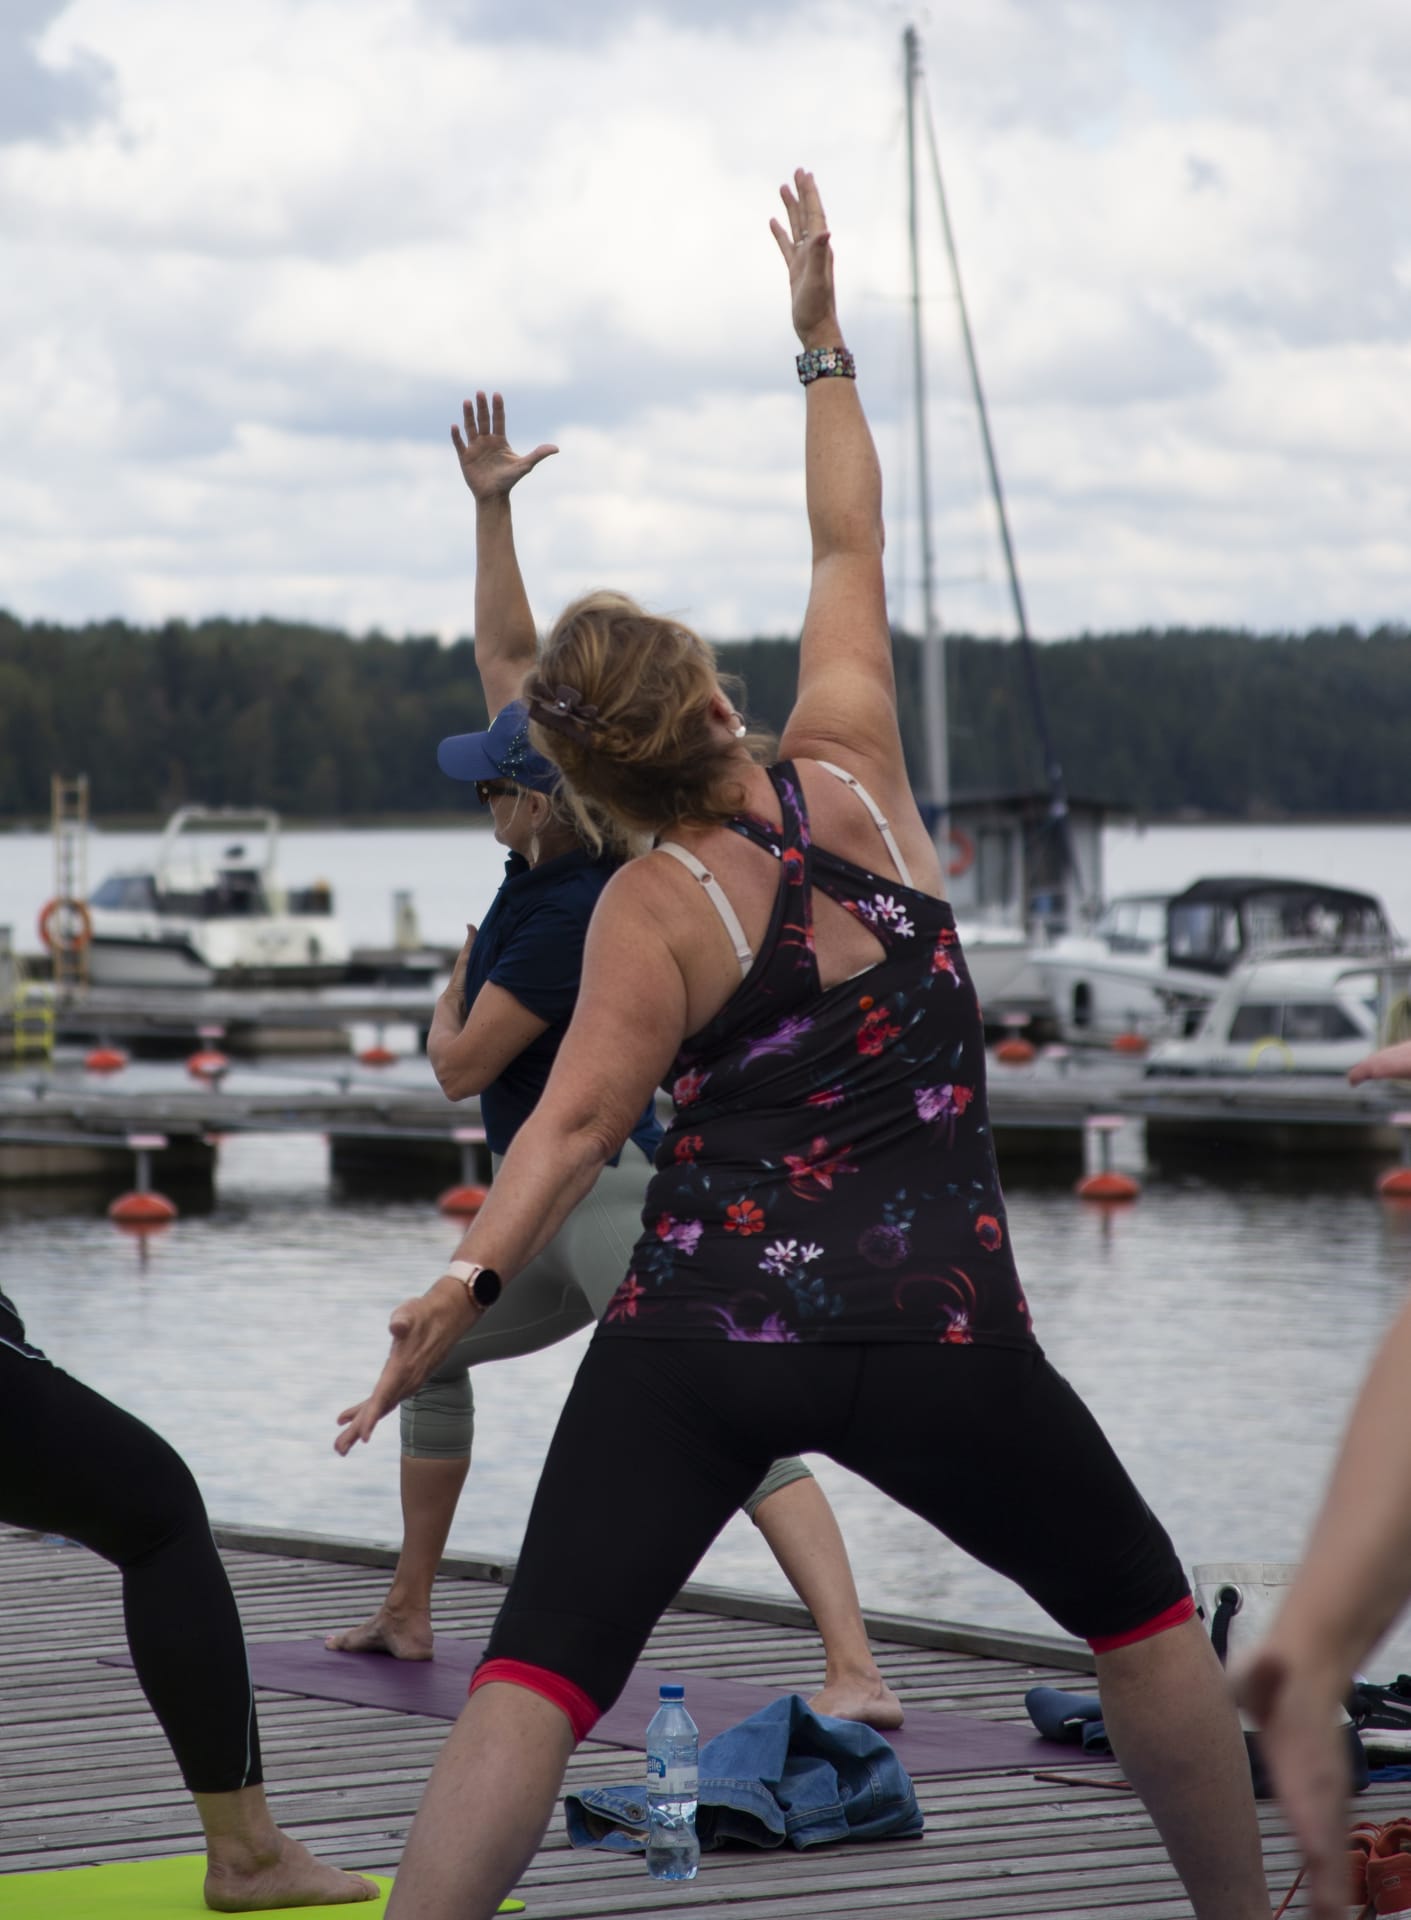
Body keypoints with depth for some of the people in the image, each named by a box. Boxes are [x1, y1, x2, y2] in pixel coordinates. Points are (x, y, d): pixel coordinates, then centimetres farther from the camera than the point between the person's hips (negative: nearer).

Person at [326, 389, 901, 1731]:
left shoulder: (572, 913, -20)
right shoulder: (559, 847, 5)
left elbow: (458, 1067, -15)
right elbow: (507, 655, 14)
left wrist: (453, 988, 6)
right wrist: (491, 511, 11)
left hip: (617, 1188, -10)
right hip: (559, 1206, 10)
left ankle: (859, 1674, -35)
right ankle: (408, 1616, 36)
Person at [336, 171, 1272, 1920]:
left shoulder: (649, 909, -3)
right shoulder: (853, 771, 3)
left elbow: (577, 1120, -17)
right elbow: (849, 552, 17)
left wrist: (472, 1278, -25)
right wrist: (820, 346, 27)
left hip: (695, 1332, -1)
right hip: (933, 1329, 2)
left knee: (534, 1677, -6)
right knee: (1139, 1611, 21)